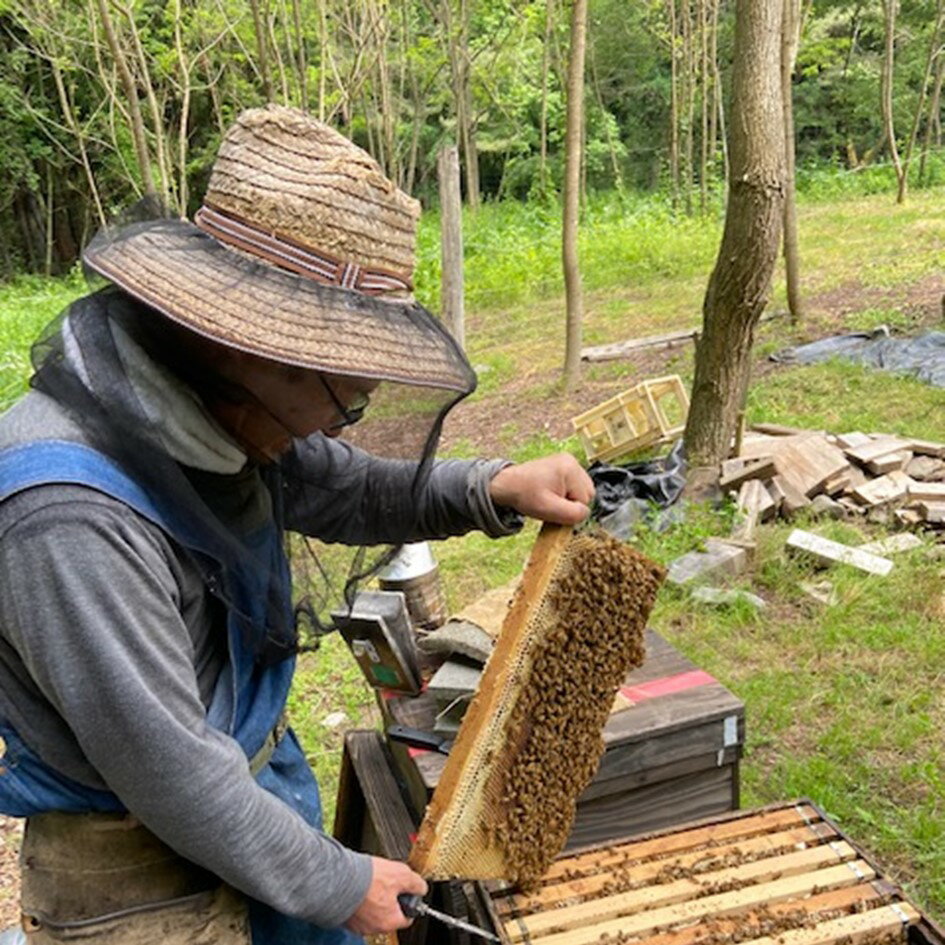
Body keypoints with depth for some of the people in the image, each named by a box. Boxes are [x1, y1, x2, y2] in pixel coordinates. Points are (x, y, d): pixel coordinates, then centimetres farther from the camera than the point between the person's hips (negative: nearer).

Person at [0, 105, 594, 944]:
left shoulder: (211, 404, -10)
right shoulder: (72, 516, -34)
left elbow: (343, 489, 6)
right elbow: (170, 772, -27)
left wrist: (492, 490, -10)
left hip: (258, 777, 7)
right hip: (138, 874, -7)